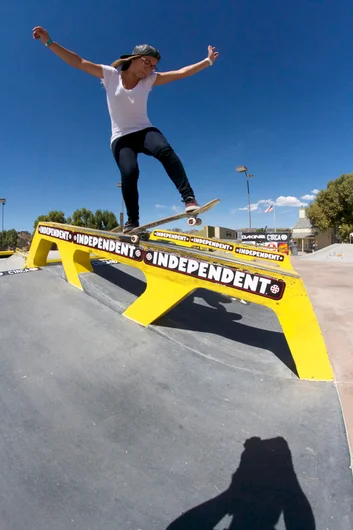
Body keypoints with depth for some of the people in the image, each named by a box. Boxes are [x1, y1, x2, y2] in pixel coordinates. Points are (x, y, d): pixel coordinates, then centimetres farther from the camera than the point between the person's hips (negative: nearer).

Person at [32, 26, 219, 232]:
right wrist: (49, 42, -7)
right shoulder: (110, 75, 0)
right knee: (129, 174, -28)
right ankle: (133, 221, -13)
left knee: (165, 150, -32)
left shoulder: (150, 80, 4)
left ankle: (189, 199, -37)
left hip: (145, 131, 2)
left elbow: (181, 73, 2)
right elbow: (77, 62, -2)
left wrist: (207, 61, 0)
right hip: (121, 137, -1)